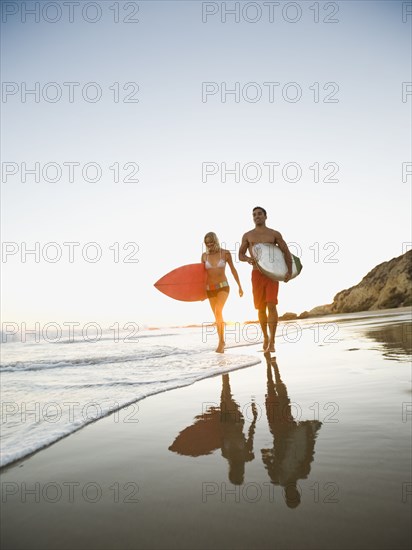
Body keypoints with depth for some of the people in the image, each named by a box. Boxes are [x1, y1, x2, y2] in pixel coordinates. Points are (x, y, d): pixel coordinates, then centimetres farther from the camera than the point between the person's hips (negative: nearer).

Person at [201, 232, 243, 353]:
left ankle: (221, 341, -15)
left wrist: (239, 286, 5)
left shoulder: (225, 253, -6)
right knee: (217, 316, 9)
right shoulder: (204, 255, 1)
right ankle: (221, 342, 22)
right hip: (210, 289, 3)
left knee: (218, 311, -25)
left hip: (223, 287, -3)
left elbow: (233, 270, 3)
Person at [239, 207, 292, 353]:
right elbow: (240, 255, 10)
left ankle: (272, 342, -9)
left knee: (271, 305, -14)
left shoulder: (275, 234, 6)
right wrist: (248, 259, -14)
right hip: (257, 273, 2)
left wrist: (289, 271, -7)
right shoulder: (247, 235, 9)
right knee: (261, 308, 7)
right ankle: (265, 337, 27)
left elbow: (286, 252, 6)